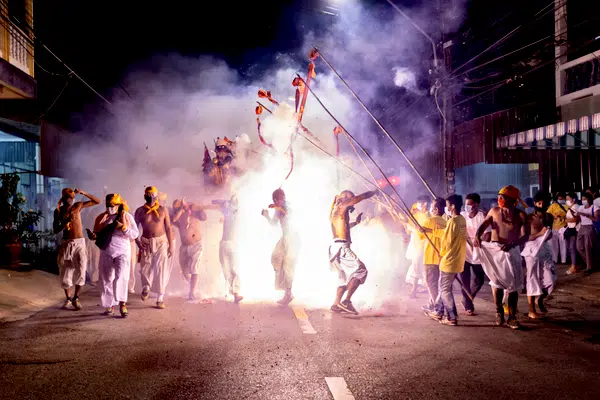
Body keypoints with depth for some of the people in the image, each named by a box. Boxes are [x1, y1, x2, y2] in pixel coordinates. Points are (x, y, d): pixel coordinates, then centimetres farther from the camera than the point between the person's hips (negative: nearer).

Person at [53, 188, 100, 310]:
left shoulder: (78, 206, 0)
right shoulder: (58, 211, 1)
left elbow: (97, 201, -1)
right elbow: (55, 230, -2)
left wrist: (83, 193, -13)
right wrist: (66, 221, -19)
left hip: (79, 242, -1)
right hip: (66, 244, 1)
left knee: (80, 269, -14)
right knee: (65, 272, 5)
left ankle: (76, 298, 1)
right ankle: (68, 298, 24)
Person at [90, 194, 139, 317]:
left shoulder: (127, 216, 0)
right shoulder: (101, 218, 8)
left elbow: (135, 234, -4)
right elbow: (97, 234, 15)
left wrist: (122, 227, -18)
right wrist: (93, 236, -8)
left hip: (122, 251, -4)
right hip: (106, 252, 4)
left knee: (121, 276, -19)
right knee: (107, 279, 9)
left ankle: (122, 304, -16)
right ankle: (110, 305, 22)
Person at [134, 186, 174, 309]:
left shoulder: (163, 210, 0)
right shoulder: (140, 211, 1)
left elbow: (168, 228, 2)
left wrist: (171, 246, 0)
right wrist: (137, 241, -8)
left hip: (161, 242, -1)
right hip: (146, 243, 1)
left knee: (161, 270, -5)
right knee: (145, 269, 4)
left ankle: (160, 299, 3)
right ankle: (146, 288, 37)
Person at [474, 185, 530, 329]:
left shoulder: (520, 215, -5)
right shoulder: (494, 211, 3)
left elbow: (525, 236, -13)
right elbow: (484, 225, -4)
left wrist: (512, 244, -31)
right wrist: (477, 235, -27)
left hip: (512, 251, -2)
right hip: (494, 250, 2)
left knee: (513, 284, 1)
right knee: (497, 281, 10)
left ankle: (512, 317, 10)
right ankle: (499, 311, 27)